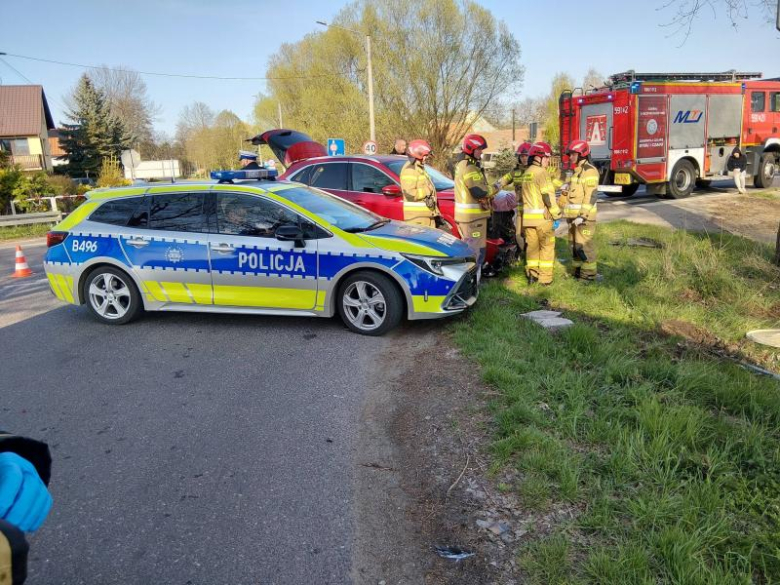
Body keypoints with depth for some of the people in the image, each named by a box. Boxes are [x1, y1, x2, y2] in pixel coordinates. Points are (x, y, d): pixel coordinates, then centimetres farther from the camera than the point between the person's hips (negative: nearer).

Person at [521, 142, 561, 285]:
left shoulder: (526, 173, 14)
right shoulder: (542, 173, -12)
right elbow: (548, 196, -16)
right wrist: (556, 215, -10)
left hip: (528, 217, 7)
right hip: (542, 217, -7)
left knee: (532, 246, 12)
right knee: (547, 246, 2)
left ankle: (532, 274, 15)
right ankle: (545, 277, 3)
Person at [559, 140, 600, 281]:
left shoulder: (589, 171, -12)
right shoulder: (576, 171, 17)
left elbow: (591, 196, -19)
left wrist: (583, 216, -24)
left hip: (584, 216, -9)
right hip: (573, 216, 9)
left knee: (584, 244, -7)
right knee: (574, 243, 13)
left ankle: (589, 273, -1)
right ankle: (578, 269, 22)